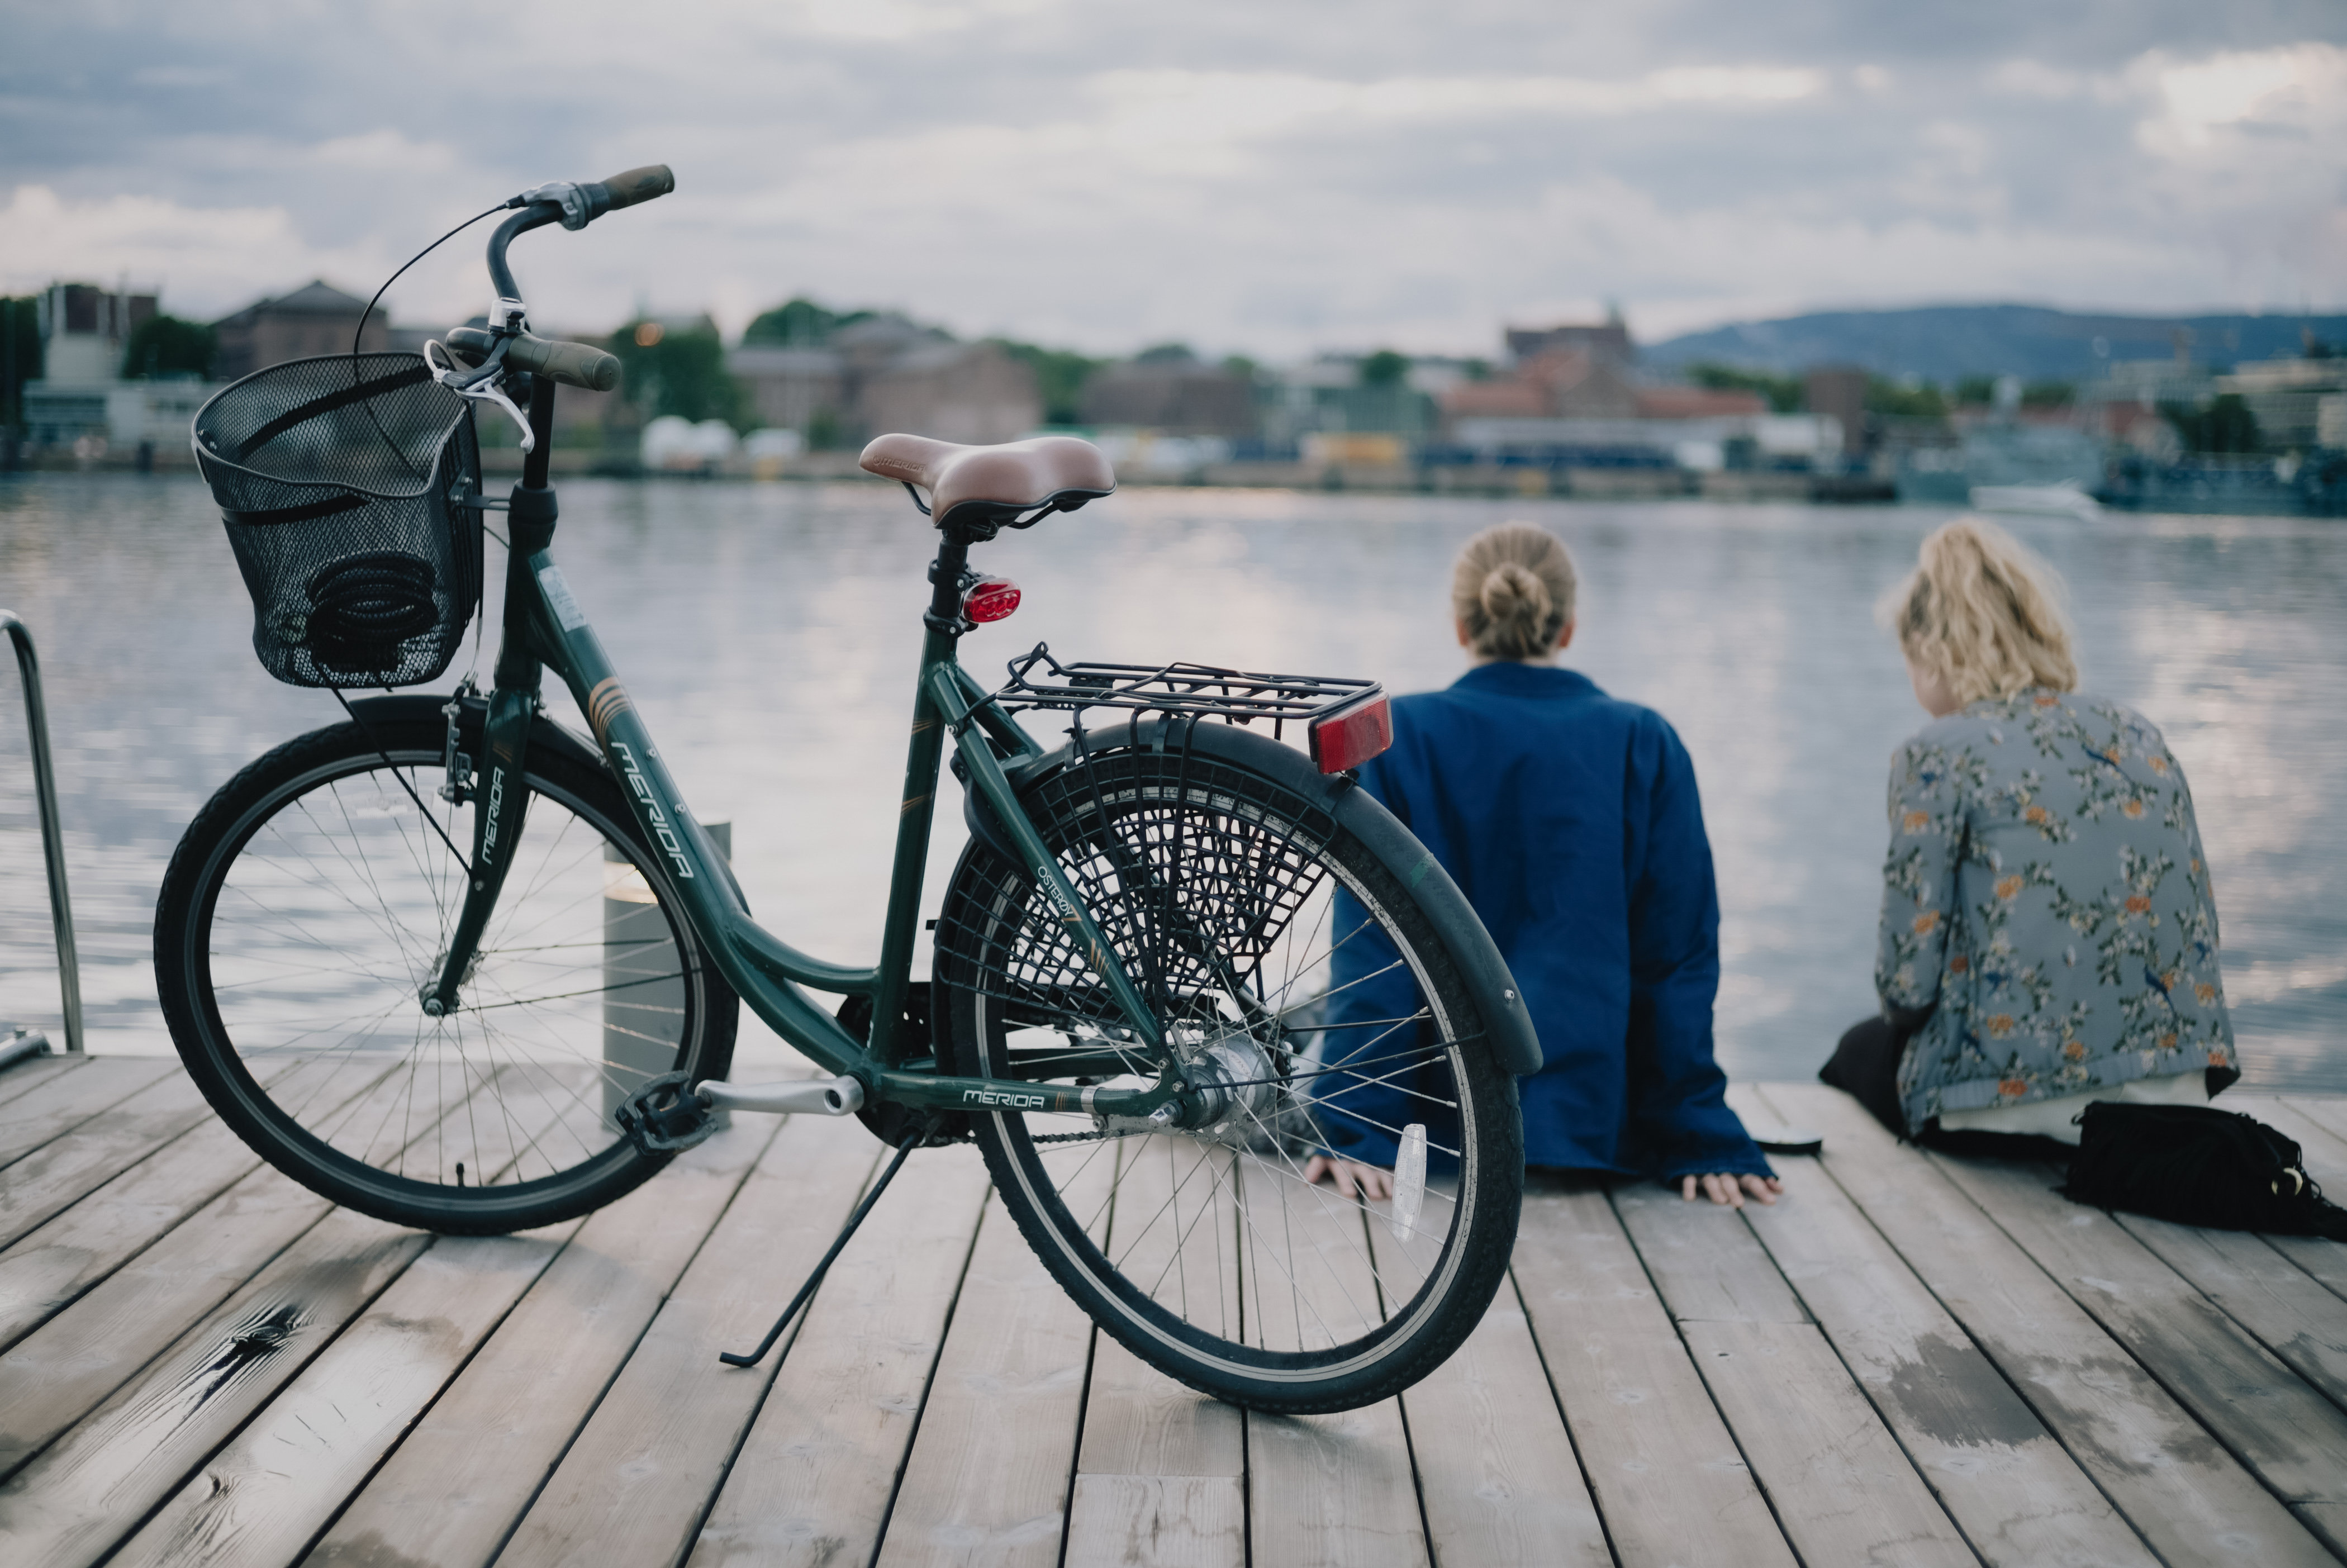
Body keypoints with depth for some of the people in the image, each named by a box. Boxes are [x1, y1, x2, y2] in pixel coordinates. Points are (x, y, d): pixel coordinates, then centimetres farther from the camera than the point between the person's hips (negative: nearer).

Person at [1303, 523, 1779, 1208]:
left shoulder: (1401, 736, -3)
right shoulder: (1645, 745, 0)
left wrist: (1355, 1128, -8)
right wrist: (1700, 1142, 4)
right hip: (1593, 1119, 1)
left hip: (1436, 1118, -1)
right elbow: (1679, 952, 0)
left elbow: (1369, 944, -8)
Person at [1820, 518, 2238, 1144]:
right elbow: (2203, 930, 12)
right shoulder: (2138, 733, 9)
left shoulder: (1938, 757, -9)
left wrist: (1901, 1002, 13)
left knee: (1859, 1049, 28)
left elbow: (1909, 981, -10)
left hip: (2014, 1090, -6)